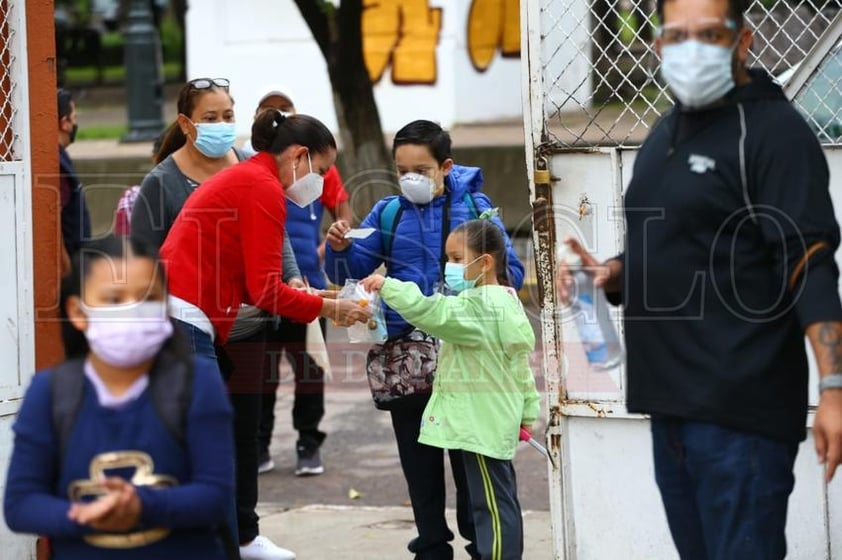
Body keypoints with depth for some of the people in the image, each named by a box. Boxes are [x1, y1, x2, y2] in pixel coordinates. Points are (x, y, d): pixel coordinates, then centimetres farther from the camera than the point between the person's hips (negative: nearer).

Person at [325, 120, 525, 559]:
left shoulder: (473, 206, -2)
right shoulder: (387, 214, 5)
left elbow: (511, 271, -4)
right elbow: (351, 274, 6)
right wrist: (340, 248, -14)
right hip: (405, 353, 3)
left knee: (468, 453, 6)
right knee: (418, 457, 11)